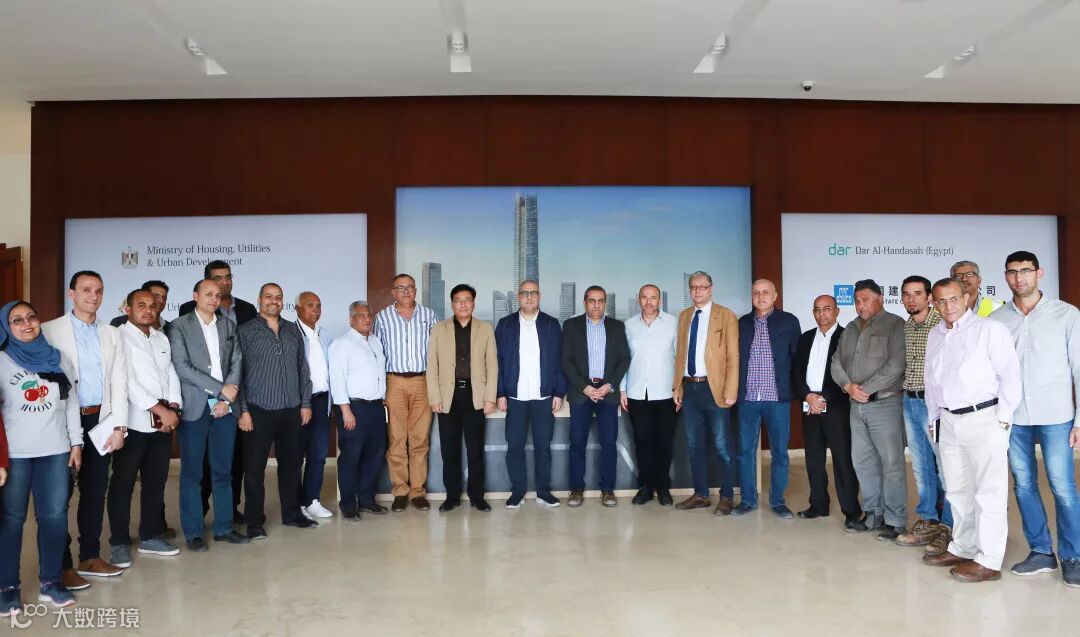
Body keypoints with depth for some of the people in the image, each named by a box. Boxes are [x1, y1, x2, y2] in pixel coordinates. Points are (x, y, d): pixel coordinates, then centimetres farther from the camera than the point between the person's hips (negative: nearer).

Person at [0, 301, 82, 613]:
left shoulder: (56, 358, 10)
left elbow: (71, 403, 12)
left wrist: (76, 443, 8)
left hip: (56, 451, 3)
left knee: (54, 516, 3)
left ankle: (51, 581, 13)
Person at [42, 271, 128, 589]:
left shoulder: (111, 335, 11)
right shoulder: (50, 331, -1)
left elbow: (119, 383, 7)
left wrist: (119, 425, 0)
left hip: (100, 421, 4)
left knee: (95, 492, 11)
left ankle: (90, 557, 23)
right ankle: (62, 565, 13)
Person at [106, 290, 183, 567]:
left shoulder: (162, 338, 15)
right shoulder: (119, 337, -6)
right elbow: (127, 381, -14)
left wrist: (173, 407, -4)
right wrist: (159, 409, -15)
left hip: (164, 423, 6)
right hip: (134, 423, -6)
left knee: (156, 481, 11)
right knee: (123, 484, 4)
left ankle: (150, 536, 23)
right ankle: (120, 542, 13)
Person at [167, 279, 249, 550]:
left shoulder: (229, 326, 13)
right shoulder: (179, 327, 0)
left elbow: (236, 363, 7)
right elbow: (182, 367, -10)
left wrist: (226, 399, -6)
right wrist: (220, 388, -12)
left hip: (225, 406, 4)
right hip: (194, 407, -3)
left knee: (223, 471, 8)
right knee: (192, 472, 3)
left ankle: (224, 527, 17)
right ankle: (193, 532, 12)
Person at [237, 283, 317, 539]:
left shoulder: (293, 331, 11)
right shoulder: (246, 331, -1)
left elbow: (303, 369, 13)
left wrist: (306, 403, 8)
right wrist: (243, 410, -9)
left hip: (291, 410, 4)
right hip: (259, 410, -4)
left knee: (291, 463, 12)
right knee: (255, 467, 2)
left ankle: (292, 513, 25)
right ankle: (254, 521, 13)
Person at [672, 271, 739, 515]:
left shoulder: (726, 316, -2)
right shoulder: (684, 316, 13)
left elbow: (733, 357, -7)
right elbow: (680, 354, 14)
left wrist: (731, 392, -13)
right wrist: (677, 387, 9)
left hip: (714, 388, -5)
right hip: (689, 388, 5)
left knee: (721, 446, 1)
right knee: (694, 445, 12)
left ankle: (726, 497, 14)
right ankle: (700, 495, 23)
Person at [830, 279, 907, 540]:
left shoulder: (894, 325, -5)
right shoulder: (850, 329, 16)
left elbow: (895, 365, -14)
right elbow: (837, 363, 13)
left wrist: (867, 389, -13)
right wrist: (848, 386, -5)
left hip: (885, 403, -7)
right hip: (856, 405, 7)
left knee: (892, 463, -3)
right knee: (862, 461, 11)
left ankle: (894, 520, 5)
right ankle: (873, 514, 22)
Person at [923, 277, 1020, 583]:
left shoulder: (989, 329, -7)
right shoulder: (935, 335, 13)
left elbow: (1010, 374, -10)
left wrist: (1003, 417, -11)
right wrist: (933, 418, 16)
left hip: (983, 418, -7)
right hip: (948, 421, 7)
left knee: (988, 492, -3)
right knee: (958, 490, 15)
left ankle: (988, 561, 3)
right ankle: (962, 548, 27)